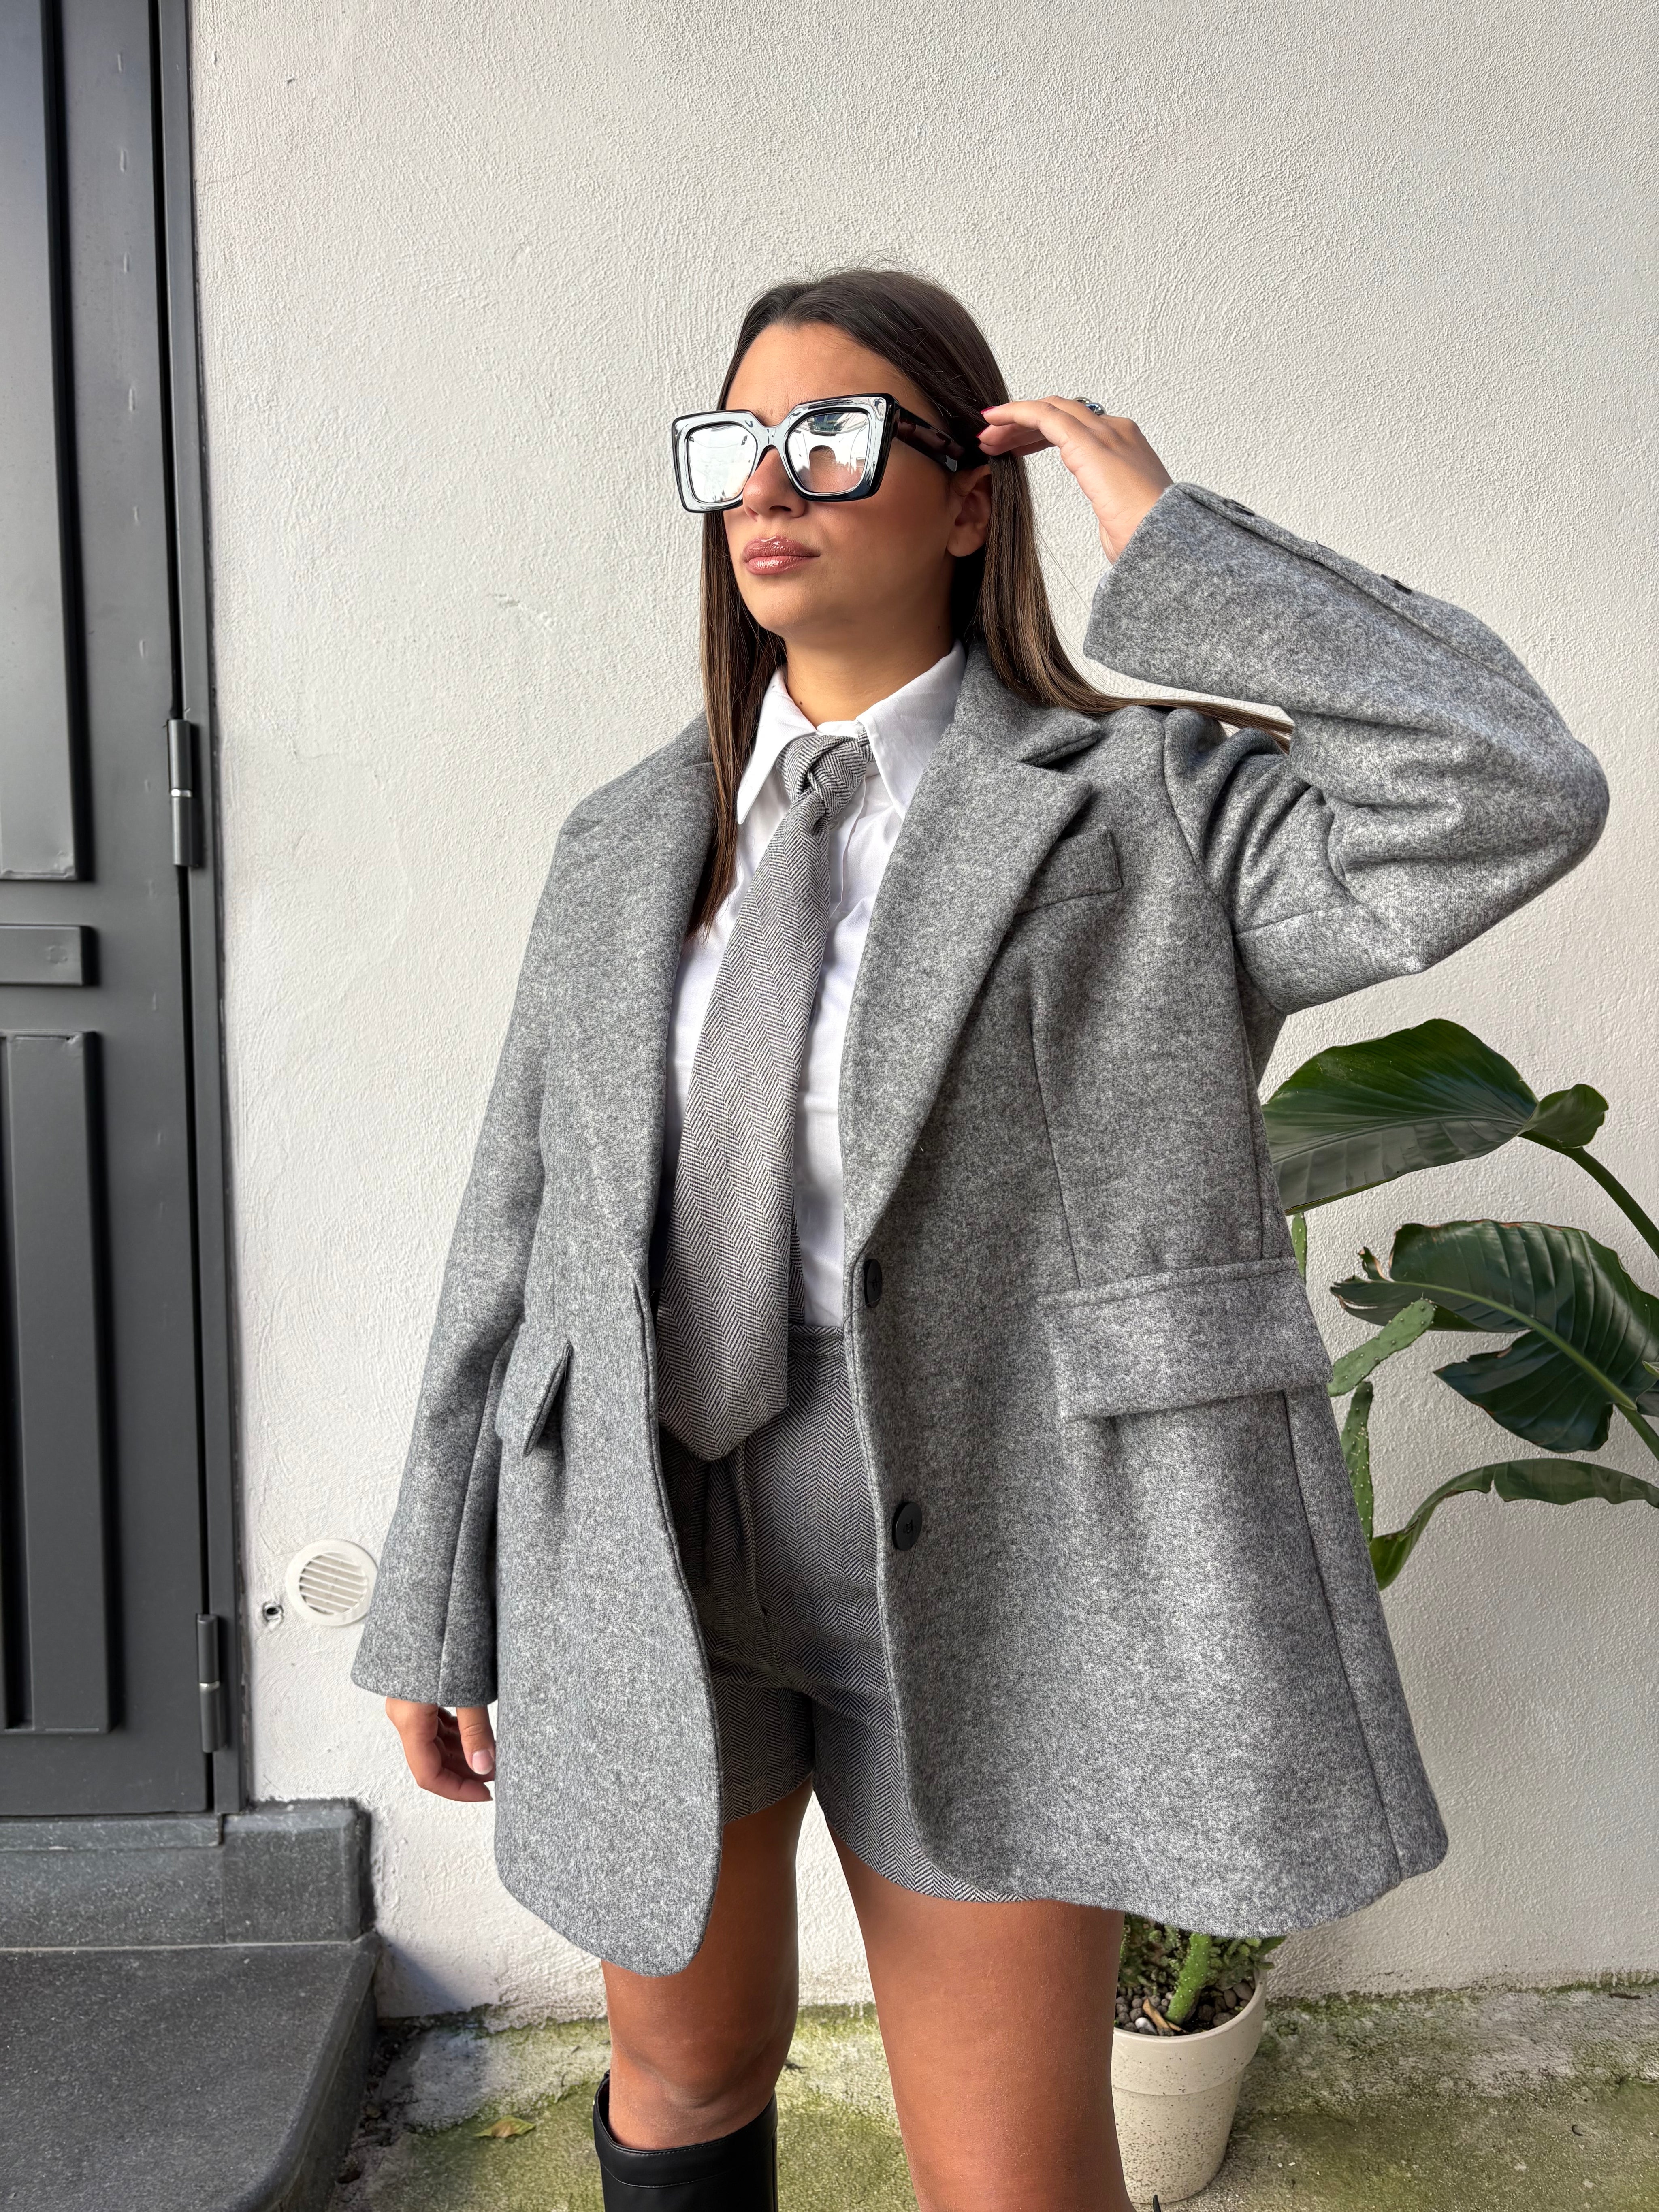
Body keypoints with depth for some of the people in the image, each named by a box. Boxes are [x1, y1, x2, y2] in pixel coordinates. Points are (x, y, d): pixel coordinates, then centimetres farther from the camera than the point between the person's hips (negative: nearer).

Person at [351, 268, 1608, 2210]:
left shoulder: (1146, 812, -6)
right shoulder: (626, 848, 5)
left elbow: (1513, 798, -24)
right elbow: (520, 1229, 7)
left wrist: (1169, 539, -15)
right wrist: (437, 1606, 9)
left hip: (986, 1597, -3)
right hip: (637, 1581, 4)